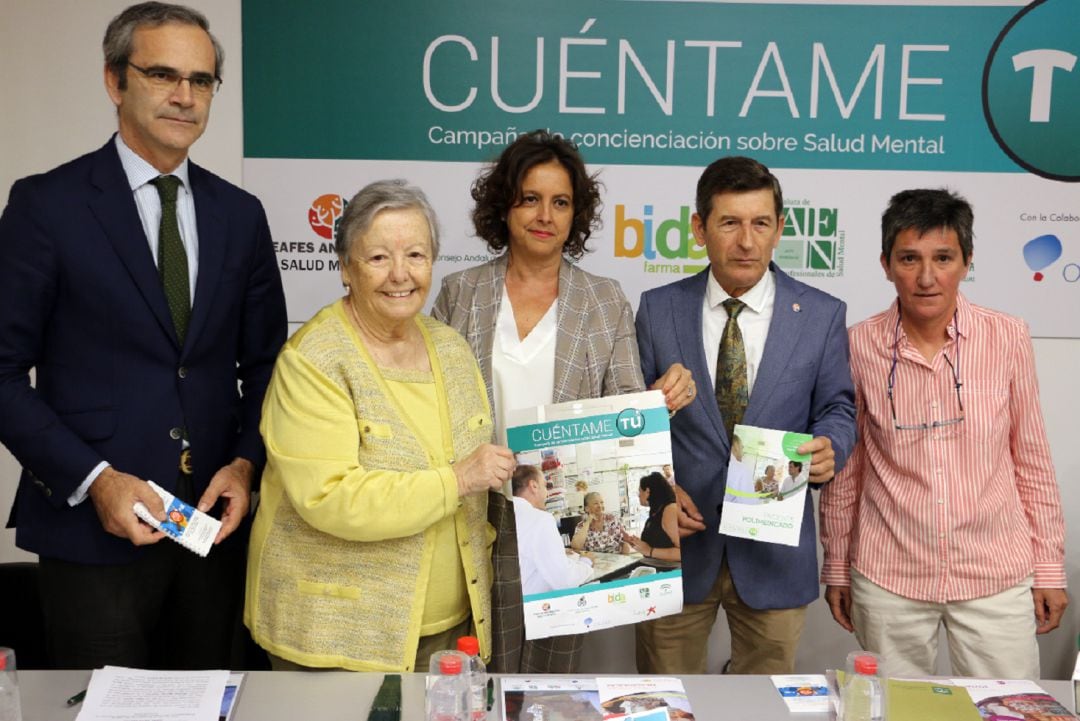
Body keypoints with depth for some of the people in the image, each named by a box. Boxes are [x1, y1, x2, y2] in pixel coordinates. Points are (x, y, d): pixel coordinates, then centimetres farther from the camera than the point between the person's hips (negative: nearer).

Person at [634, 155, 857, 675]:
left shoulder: (822, 315, -2)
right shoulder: (658, 309, -1)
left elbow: (836, 408, 4)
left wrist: (829, 447, -18)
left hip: (774, 553, 0)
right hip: (679, 540, 0)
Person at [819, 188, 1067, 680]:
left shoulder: (1008, 339, -5)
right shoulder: (858, 346, -6)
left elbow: (1032, 460, 3)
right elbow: (844, 466, 4)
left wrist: (1049, 568, 5)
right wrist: (836, 566, 8)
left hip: (997, 575, 0)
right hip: (887, 579, 0)